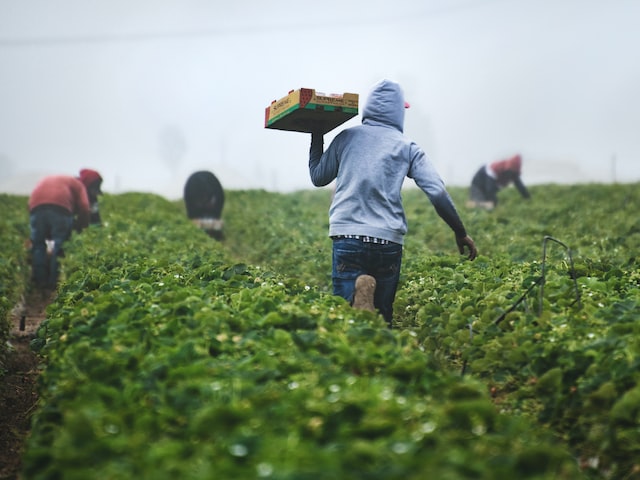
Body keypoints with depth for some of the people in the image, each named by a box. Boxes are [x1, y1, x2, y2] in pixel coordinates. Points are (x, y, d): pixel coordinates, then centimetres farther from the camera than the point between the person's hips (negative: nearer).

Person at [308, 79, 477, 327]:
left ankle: (357, 295, -34)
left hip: (347, 235, 0)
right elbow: (438, 192, 0)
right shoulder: (407, 147, 8)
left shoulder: (346, 137, 10)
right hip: (389, 240, 1)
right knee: (382, 315, 12)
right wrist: (460, 232, 10)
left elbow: (318, 177, 21)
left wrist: (316, 139, 35)